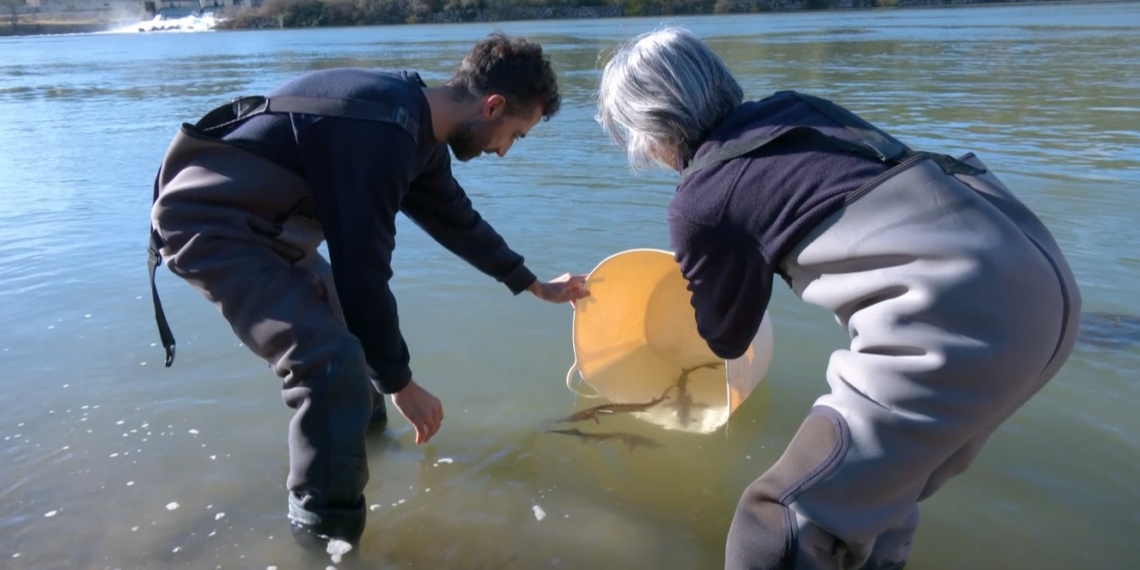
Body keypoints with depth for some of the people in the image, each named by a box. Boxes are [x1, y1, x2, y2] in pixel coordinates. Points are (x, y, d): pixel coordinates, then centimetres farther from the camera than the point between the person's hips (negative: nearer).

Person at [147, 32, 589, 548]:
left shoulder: (417, 124, 4)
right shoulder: (382, 132, -28)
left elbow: (457, 218, 19)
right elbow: (363, 269, -26)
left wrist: (535, 285, 28)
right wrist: (400, 383, -14)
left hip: (254, 220, 10)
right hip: (208, 224, -10)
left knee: (344, 313, 24)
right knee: (332, 361, -21)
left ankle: (362, 425, 47)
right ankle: (327, 528, -3)